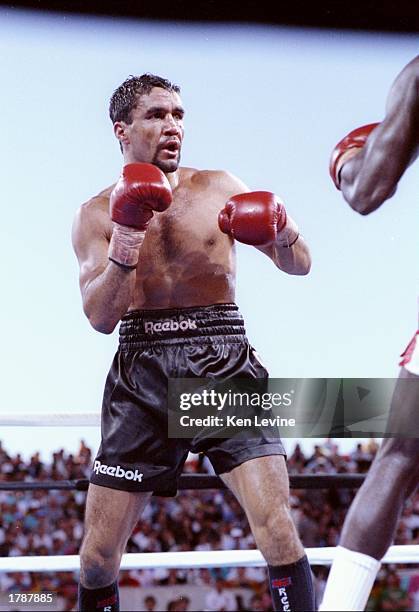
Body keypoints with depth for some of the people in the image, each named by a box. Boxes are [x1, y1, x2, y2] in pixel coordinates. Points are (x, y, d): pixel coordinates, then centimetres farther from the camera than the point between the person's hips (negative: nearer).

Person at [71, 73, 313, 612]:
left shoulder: (218, 189, 8)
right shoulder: (97, 215, 7)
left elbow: (300, 265, 7)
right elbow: (100, 318, -3)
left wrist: (281, 233, -16)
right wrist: (125, 240, -17)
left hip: (224, 366, 0)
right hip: (142, 373, 1)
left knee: (278, 531, -16)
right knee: (97, 556, 1)